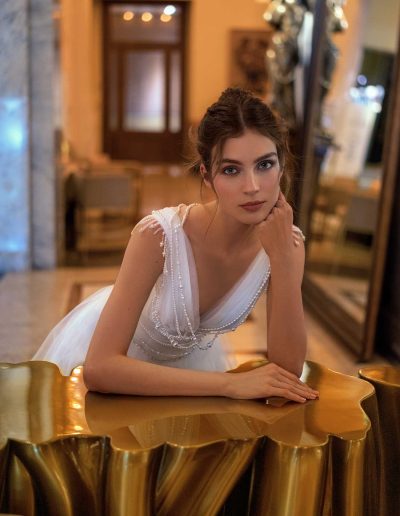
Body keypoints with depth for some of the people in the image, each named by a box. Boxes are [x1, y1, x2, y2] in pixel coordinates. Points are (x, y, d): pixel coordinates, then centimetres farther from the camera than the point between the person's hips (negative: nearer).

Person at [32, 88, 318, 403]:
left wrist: (282, 257, -36)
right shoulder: (159, 235, -35)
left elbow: (288, 370, -26)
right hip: (110, 362, -1)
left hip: (188, 357, 2)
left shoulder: (286, 242, -22)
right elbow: (100, 368, -39)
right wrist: (230, 384, -42)